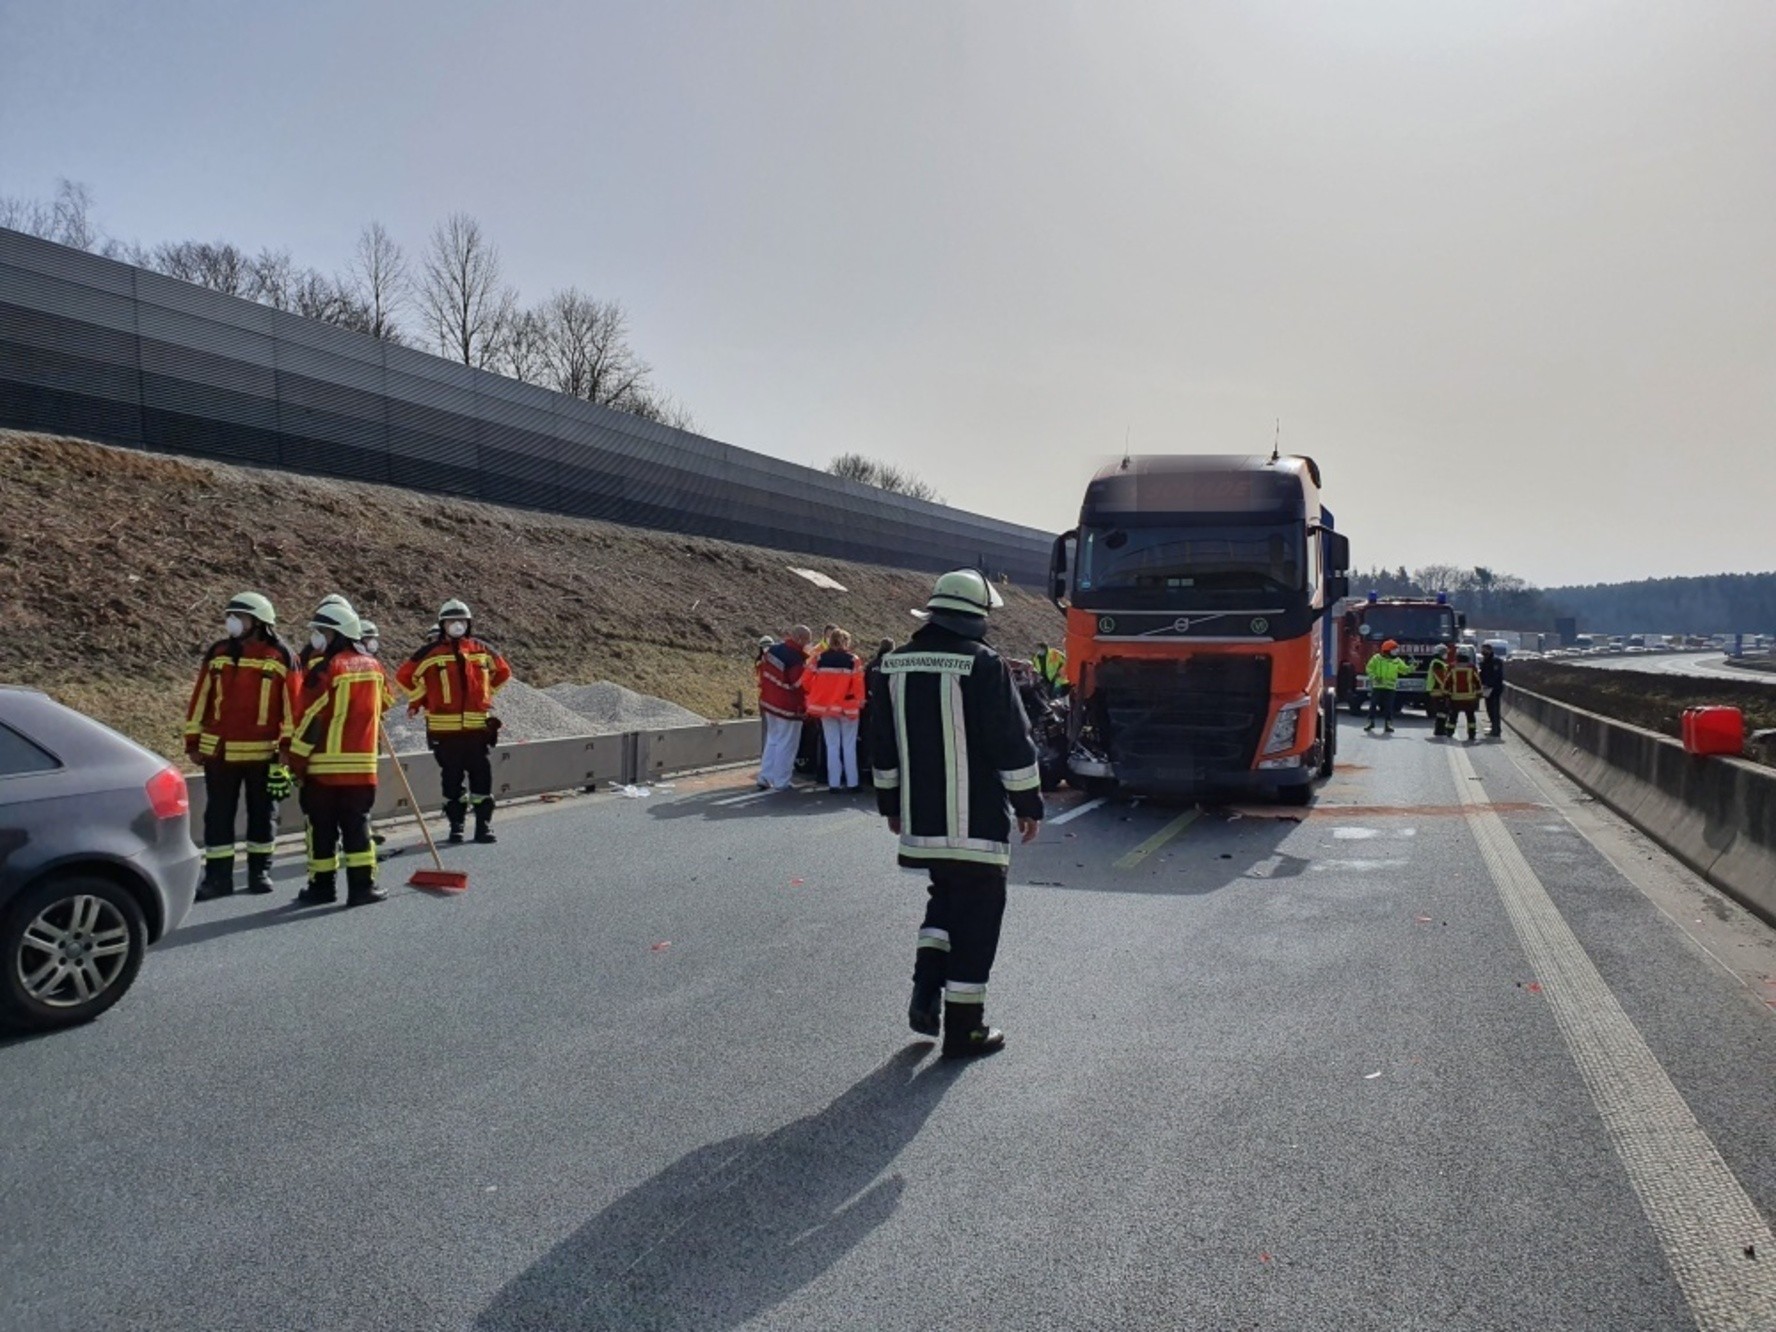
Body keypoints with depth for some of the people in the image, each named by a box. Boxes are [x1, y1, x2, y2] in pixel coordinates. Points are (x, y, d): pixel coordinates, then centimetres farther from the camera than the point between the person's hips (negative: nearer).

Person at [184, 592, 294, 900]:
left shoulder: (280, 658, -5)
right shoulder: (218, 653, 5)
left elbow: (292, 705, -4)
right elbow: (200, 698, 8)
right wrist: (193, 740, 7)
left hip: (263, 753, -2)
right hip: (219, 751, 2)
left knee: (262, 813, 10)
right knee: (218, 814, 5)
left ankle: (260, 870, 23)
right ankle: (218, 875, 13)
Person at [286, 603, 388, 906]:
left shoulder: (326, 669, -12)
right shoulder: (372, 666, 7)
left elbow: (312, 718, -13)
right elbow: (383, 703, 21)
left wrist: (297, 757, -7)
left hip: (324, 764, -4)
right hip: (363, 765, 4)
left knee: (322, 827, 7)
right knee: (356, 825, 8)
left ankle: (323, 885, 14)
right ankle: (362, 885, 4)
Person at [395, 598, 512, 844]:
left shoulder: (483, 649, 6)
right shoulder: (430, 652, -1)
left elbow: (502, 672, 22)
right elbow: (404, 676, 7)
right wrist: (423, 701, 7)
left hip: (478, 726, 2)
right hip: (444, 729, -1)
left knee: (482, 776, 2)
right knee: (451, 778, 6)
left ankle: (484, 825, 10)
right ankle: (456, 826, 16)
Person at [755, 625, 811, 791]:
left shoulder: (773, 649, 1)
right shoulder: (798, 659, -23)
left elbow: (762, 669, 11)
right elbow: (800, 685, -19)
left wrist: (764, 693, 20)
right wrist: (803, 708, -6)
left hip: (769, 702, 8)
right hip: (788, 707, -8)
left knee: (772, 740, 20)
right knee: (787, 744, 4)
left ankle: (765, 777, 22)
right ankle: (781, 782, 10)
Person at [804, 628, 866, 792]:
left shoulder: (819, 659, 0)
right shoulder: (853, 660, -8)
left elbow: (806, 681, -1)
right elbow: (858, 685, -13)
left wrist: (816, 697, 14)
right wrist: (860, 703, 2)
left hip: (825, 706, 2)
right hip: (848, 707, -2)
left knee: (832, 746, 9)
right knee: (849, 746, 8)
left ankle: (833, 783, 8)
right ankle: (852, 783, 9)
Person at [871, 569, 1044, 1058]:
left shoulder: (896, 665, 5)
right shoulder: (983, 663, -13)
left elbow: (884, 745, 12)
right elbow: (1012, 741, -11)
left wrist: (891, 805, 22)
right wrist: (1029, 803, 0)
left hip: (920, 819, 6)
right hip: (976, 823, -6)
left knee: (945, 898, 25)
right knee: (975, 915, 5)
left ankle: (926, 991, 13)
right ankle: (964, 1028, 11)